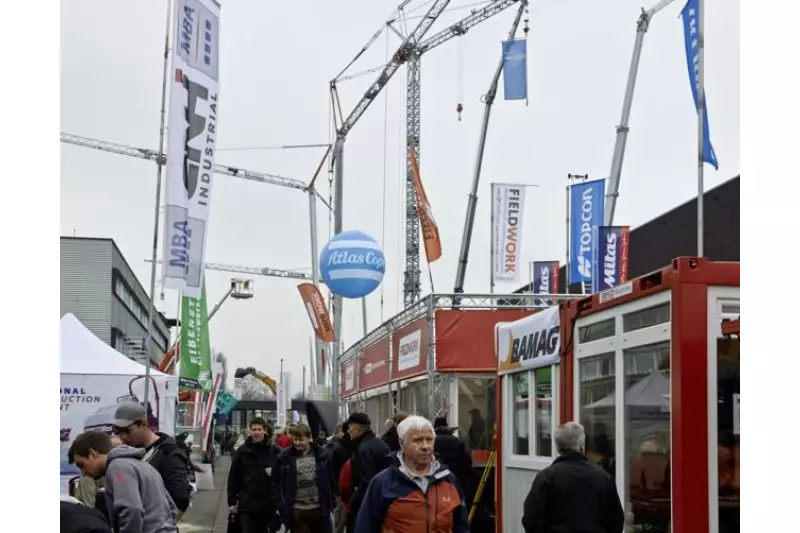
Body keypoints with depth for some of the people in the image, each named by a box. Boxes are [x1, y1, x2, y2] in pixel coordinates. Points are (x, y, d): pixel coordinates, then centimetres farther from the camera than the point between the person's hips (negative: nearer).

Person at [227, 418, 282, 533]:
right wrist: (232, 501, 0)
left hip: (269, 504, 0)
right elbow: (233, 478, 2)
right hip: (247, 504, 0)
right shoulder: (242, 451, 0)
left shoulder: (275, 451, -1)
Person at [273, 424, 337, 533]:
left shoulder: (321, 454, 1)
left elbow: (330, 479, 8)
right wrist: (282, 506, -4)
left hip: (319, 509, 2)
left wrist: (331, 502, 6)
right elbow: (277, 482, 0)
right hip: (296, 511, -2)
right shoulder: (285, 457, -5)